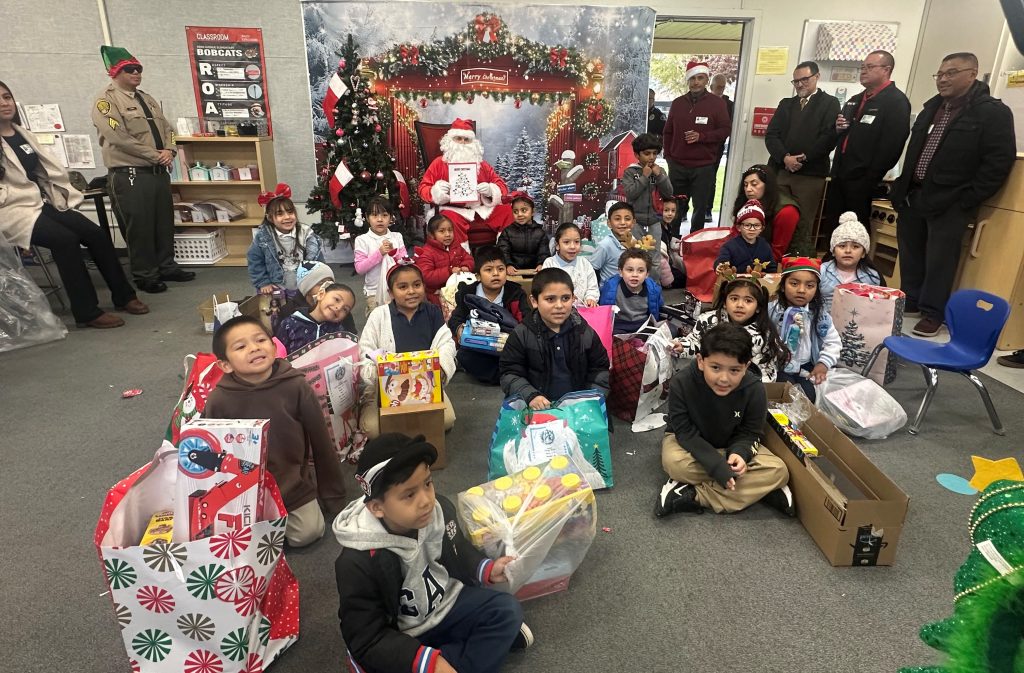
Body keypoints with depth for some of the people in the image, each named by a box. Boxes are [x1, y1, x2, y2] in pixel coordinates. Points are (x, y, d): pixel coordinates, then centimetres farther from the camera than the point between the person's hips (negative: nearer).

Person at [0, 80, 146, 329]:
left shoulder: (23, 134, 16)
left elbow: (51, 170, 17)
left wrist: (66, 196, 8)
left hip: (47, 203, 7)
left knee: (96, 234, -11)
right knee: (66, 240, -28)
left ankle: (123, 296, -2)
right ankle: (87, 312, -22)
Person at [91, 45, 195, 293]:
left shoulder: (147, 99, 18)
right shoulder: (106, 100, -7)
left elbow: (167, 128, 15)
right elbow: (119, 138, -18)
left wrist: (168, 150, -5)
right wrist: (154, 155, -15)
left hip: (159, 171, 7)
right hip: (130, 175, -7)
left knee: (165, 223, 13)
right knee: (140, 227, -2)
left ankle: (167, 267, 26)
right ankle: (145, 276, 8)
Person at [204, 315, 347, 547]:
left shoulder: (295, 386, -18)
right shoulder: (219, 400, -18)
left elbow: (321, 442, -7)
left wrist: (333, 498, 1)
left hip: (294, 482, 0)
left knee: (307, 534, -6)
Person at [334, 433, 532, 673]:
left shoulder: (440, 509, -17)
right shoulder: (358, 563, -29)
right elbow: (367, 641, -23)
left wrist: (488, 570, -14)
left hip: (444, 603, 3)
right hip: (398, 639, -3)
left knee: (507, 609, -8)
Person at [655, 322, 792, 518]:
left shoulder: (755, 390, -22)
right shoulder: (681, 383, -28)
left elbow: (749, 433, -10)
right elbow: (685, 431, -24)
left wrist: (739, 453, -33)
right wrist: (716, 464, -35)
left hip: (732, 446, 3)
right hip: (690, 442, -3)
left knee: (778, 471, -20)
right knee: (673, 462, -36)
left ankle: (692, 496, -23)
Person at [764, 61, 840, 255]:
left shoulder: (830, 103, 7)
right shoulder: (786, 104, 20)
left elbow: (829, 137, -5)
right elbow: (771, 135, 8)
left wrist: (803, 158, -13)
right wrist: (785, 157, -9)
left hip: (810, 175, -4)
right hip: (780, 170, 4)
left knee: (802, 228, -4)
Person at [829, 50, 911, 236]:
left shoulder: (896, 101, -6)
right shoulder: (855, 100, 20)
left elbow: (891, 144, -16)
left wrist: (871, 179, -19)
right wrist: (838, 129, 3)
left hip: (862, 180, -7)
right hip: (840, 176, 8)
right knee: (832, 229, 11)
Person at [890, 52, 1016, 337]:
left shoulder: (994, 112, -7)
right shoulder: (932, 106, 15)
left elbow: (999, 162, -12)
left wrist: (967, 200, -16)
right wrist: (902, 186, 12)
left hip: (948, 203, -7)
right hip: (912, 195, 7)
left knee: (939, 259, -3)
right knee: (910, 254, 13)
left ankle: (933, 313, 8)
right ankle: (909, 301, 27)